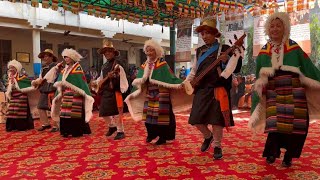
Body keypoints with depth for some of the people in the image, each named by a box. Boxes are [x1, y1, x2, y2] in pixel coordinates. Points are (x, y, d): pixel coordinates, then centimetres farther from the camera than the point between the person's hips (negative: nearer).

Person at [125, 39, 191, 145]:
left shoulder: (162, 64, -7)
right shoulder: (144, 66, 9)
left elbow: (170, 77, -13)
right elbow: (138, 82, 13)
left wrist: (179, 85, -26)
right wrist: (132, 94, 14)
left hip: (161, 94, -5)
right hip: (149, 94, 6)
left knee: (161, 114, -2)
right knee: (149, 114, 8)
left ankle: (163, 137, 10)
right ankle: (152, 133, 27)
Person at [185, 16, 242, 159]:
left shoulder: (224, 49, 0)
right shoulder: (200, 51, 15)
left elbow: (236, 68, -6)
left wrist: (227, 60, -24)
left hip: (217, 89, -5)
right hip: (201, 90, 5)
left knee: (216, 118, -3)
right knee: (196, 119, 3)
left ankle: (217, 146, 15)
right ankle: (208, 136, 31)